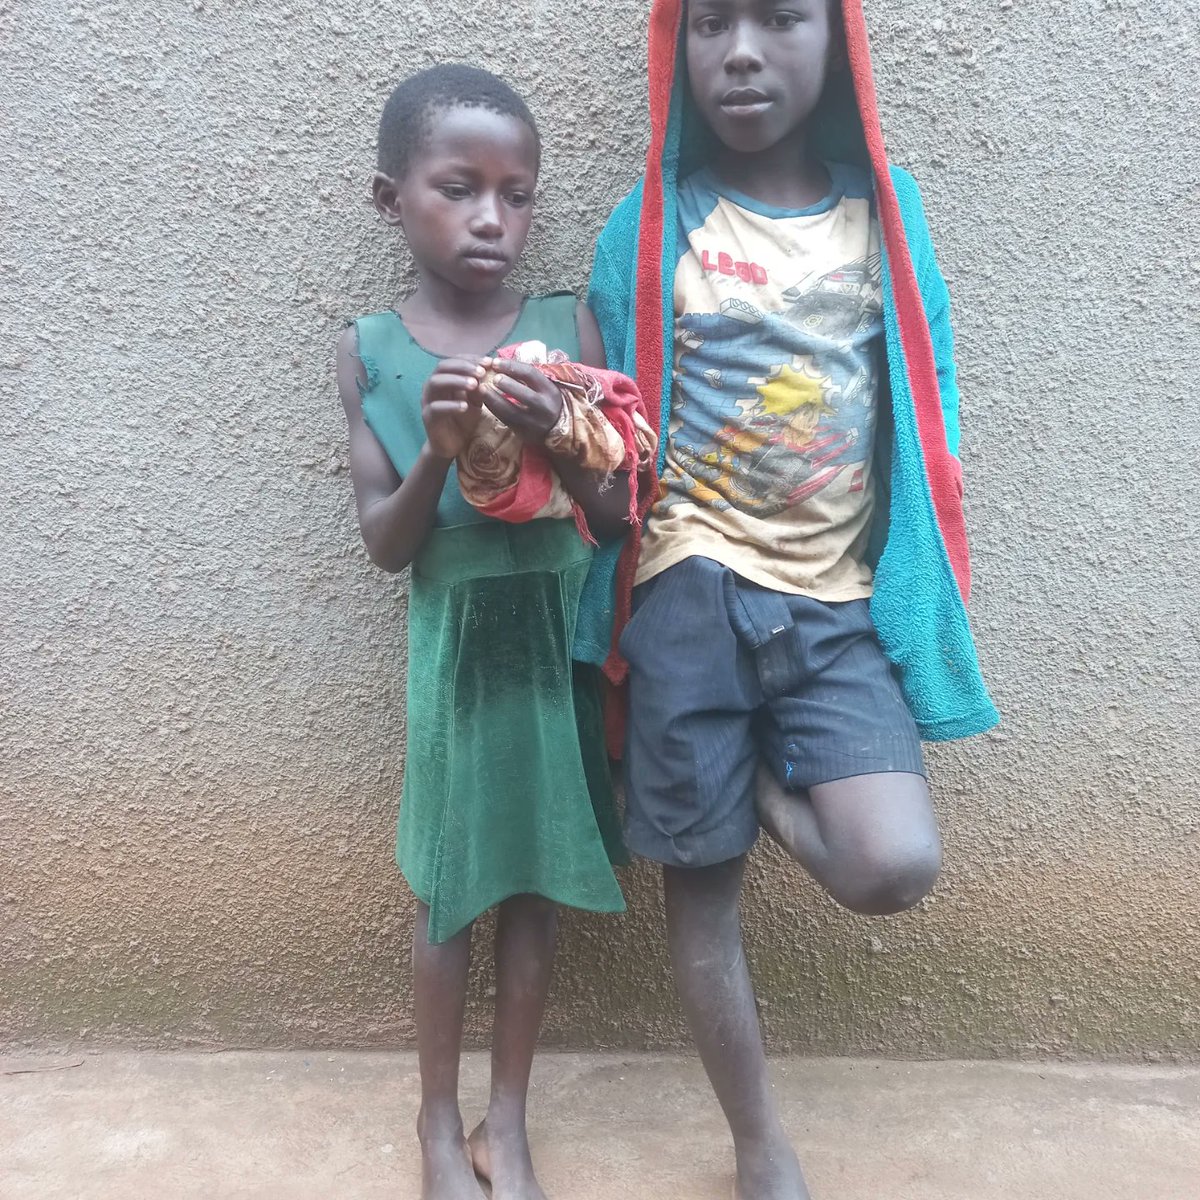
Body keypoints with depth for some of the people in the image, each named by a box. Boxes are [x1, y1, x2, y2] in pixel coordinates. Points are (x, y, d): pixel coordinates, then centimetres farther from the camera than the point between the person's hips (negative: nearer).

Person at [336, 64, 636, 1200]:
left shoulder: (566, 327, -3)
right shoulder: (369, 350, -2)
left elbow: (614, 517, -3)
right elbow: (385, 544, -4)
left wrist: (551, 440, -23)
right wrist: (440, 450, -22)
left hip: (554, 639, 1)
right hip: (451, 642, 0)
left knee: (533, 879, 11)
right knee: (446, 884, 11)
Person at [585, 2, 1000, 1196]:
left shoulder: (884, 210, 7)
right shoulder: (651, 226, 1)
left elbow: (924, 417, 9)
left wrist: (921, 595, 6)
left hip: (840, 604, 2)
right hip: (693, 596, -1)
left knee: (895, 867, -17)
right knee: (700, 884, 6)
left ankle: (767, 788, 17)